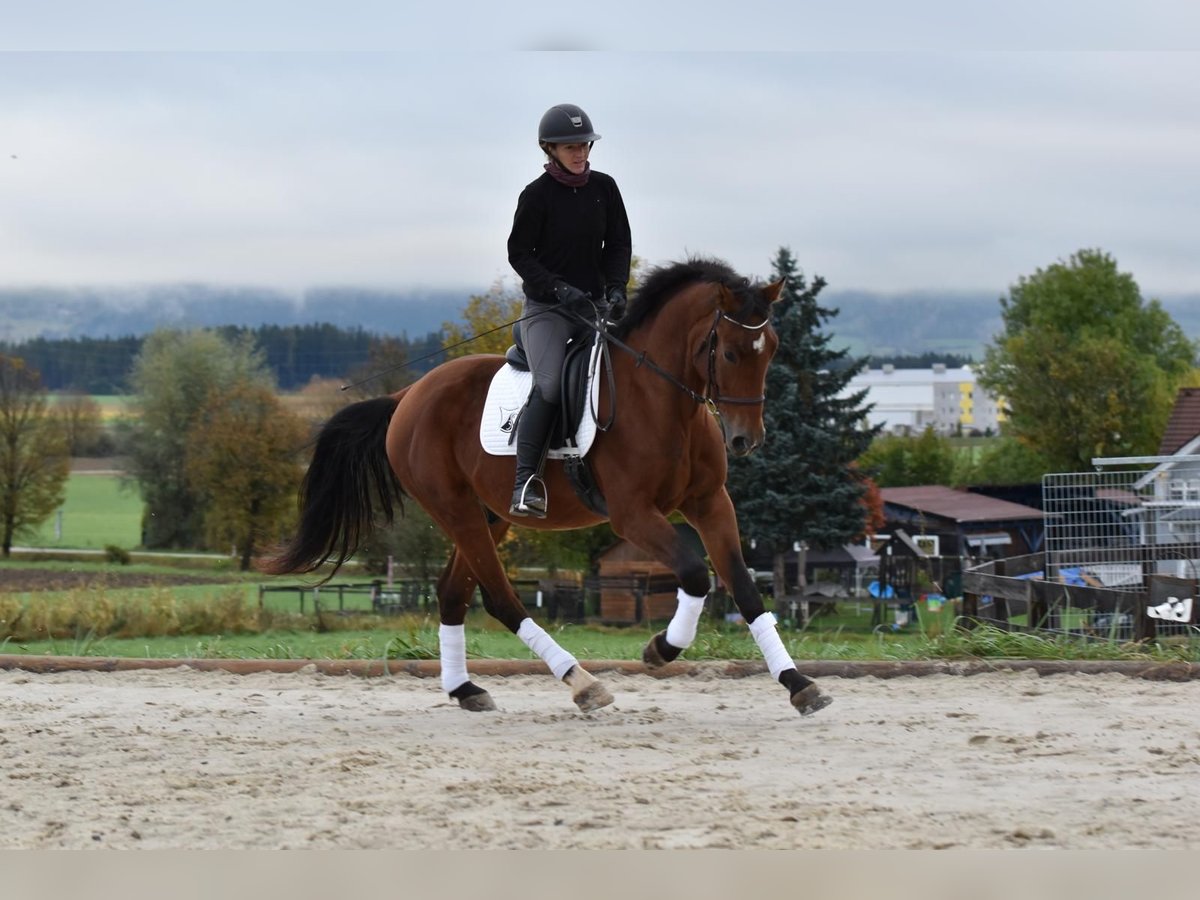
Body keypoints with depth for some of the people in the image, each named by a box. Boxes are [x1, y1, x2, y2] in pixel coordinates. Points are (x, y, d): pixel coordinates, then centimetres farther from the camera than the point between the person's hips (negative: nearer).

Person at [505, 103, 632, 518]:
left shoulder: (604, 188, 5)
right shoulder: (537, 195, -8)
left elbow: (619, 245, 9)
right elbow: (519, 253, -7)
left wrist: (615, 289, -8)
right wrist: (559, 289, -20)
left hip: (593, 302, 5)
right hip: (546, 307, -5)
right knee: (549, 387, -24)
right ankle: (525, 484, -25)